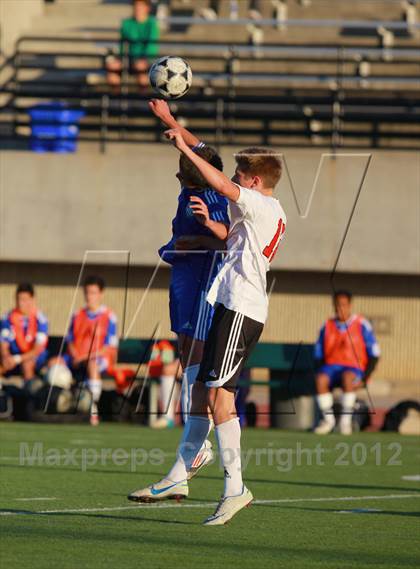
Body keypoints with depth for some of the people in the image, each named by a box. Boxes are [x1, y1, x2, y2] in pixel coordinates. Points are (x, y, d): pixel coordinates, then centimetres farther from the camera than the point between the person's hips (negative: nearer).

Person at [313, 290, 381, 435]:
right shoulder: (327, 327, 11)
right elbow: (319, 356, 15)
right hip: (331, 366, 3)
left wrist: (364, 379, -10)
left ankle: (346, 420, -28)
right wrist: (320, 372, -5)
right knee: (321, 379, -33)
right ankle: (328, 419, -20)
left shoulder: (361, 325, 2)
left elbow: (374, 354, 0)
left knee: (348, 377, -40)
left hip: (354, 368, -3)